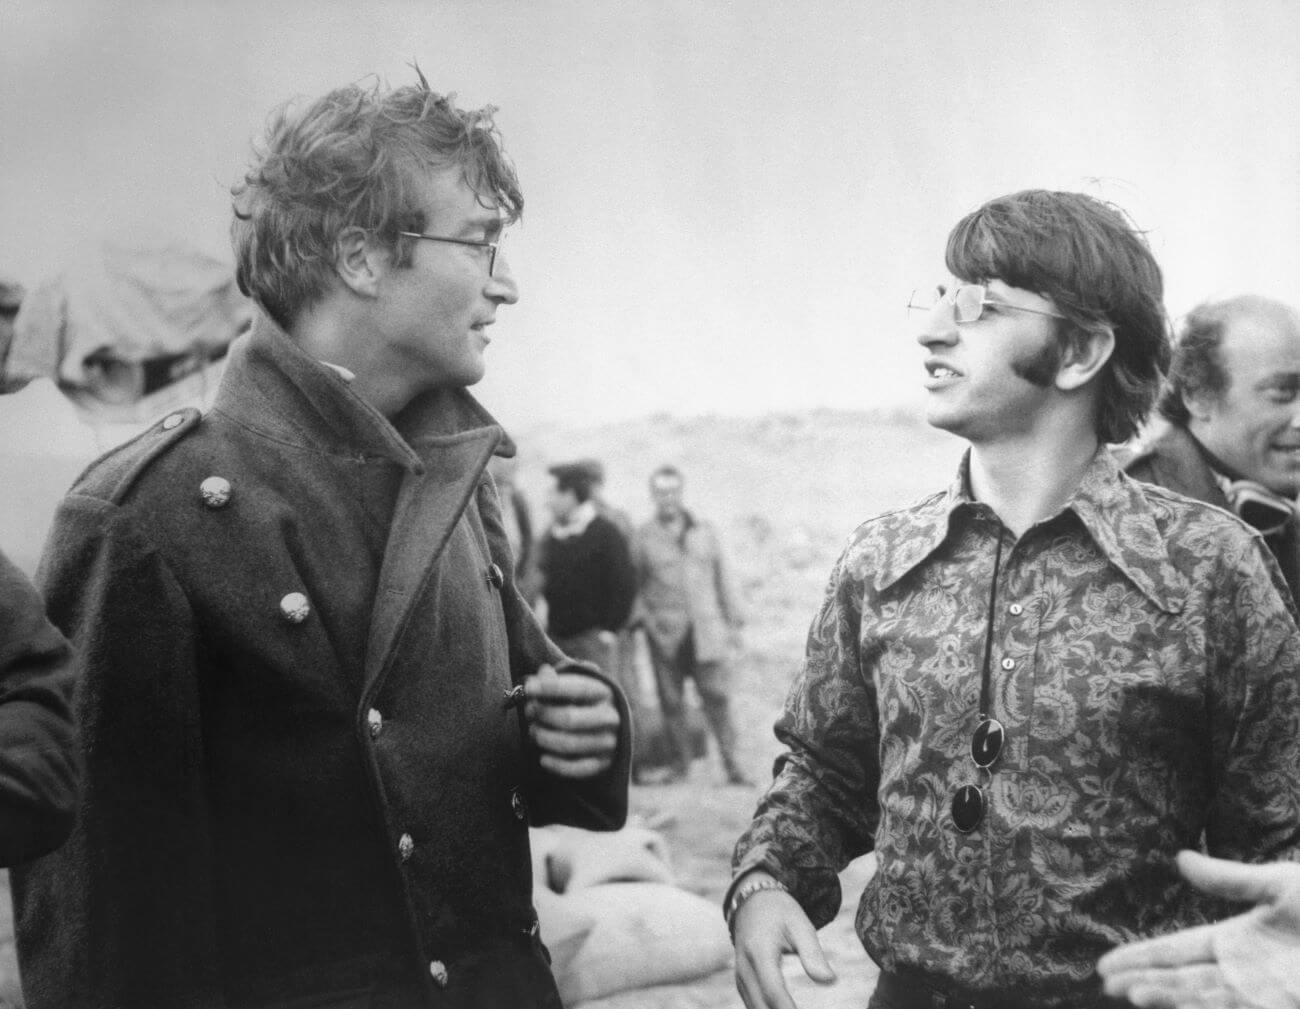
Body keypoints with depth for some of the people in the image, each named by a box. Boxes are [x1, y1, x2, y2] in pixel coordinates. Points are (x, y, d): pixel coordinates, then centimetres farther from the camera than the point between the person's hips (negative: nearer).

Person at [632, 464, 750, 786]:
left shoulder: (705, 531, 12)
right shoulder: (642, 537, 5)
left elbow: (723, 578, 14)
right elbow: (631, 584, 8)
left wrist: (734, 621, 12)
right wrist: (641, 616, -6)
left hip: (706, 630, 1)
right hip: (665, 634, -1)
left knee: (718, 697, -5)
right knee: (671, 701, 2)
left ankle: (732, 764, 0)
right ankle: (680, 762, 14)